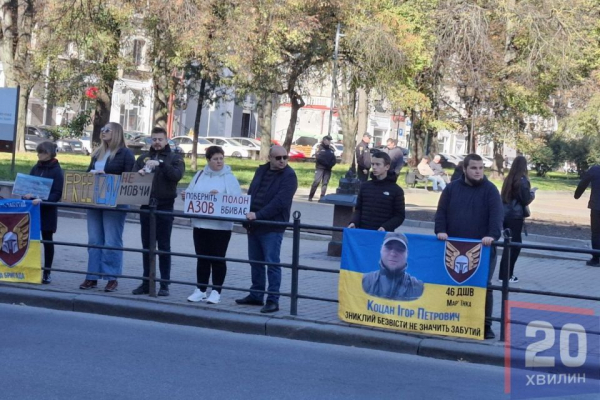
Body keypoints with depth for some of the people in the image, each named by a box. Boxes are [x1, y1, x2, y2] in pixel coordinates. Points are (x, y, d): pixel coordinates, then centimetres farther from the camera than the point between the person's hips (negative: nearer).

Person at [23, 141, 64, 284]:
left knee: (47, 240, 3)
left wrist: (42, 200, -27)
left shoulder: (57, 171, -6)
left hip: (48, 210, -5)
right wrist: (26, 195, -8)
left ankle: (47, 272, 8)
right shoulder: (35, 168, 10)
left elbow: (57, 194, -12)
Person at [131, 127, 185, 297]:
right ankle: (146, 283, 14)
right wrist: (139, 173, -15)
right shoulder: (144, 157, 14)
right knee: (147, 246, 8)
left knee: (164, 247, -1)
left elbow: (177, 175, -14)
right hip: (146, 206, 4)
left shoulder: (174, 157, 4)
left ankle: (164, 284, 4)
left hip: (164, 207, -4)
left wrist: (160, 163, -24)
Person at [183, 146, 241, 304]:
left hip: (221, 225, -4)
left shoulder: (229, 178, -2)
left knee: (218, 258, 1)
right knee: (202, 257, 10)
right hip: (200, 223, 4)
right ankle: (201, 289, 18)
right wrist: (185, 196, -8)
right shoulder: (199, 175, 11)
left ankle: (216, 291, 9)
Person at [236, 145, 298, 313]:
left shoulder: (289, 176, -10)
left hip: (272, 227, -7)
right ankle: (256, 295, 24)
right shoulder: (261, 170, 12)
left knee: (272, 263, -5)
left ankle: (273, 300, -1)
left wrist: (258, 215, -23)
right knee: (255, 261, 14)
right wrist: (248, 214, 2)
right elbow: (250, 193, 16)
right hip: (254, 225, 7)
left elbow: (280, 202, -19)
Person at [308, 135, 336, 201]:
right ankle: (310, 196, -10)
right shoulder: (320, 148, 2)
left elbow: (334, 160, 11)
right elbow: (318, 157, -11)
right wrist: (326, 163, -17)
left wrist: (330, 165, -9)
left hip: (328, 169, 5)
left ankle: (322, 197, 3)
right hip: (320, 168, -5)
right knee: (317, 181, -14)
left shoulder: (331, 149, 16)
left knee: (325, 183, 2)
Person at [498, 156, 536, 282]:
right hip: (516, 216, -6)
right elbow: (526, 200, -12)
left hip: (505, 214, 6)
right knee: (514, 244, 2)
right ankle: (506, 275, 1)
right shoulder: (522, 180, -12)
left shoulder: (508, 179, 6)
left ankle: (504, 273, 17)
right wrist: (532, 193, 7)